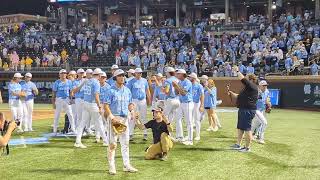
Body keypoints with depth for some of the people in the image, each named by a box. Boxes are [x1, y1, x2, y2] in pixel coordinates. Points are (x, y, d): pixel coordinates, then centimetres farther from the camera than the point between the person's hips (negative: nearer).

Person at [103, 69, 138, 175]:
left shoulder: (127, 90, 12)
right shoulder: (111, 90, -7)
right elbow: (106, 105, -10)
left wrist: (131, 107, -5)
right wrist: (112, 117, -19)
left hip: (124, 118, 6)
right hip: (113, 117, -6)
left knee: (125, 142, 8)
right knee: (112, 143, -3)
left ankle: (126, 165, 15)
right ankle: (111, 166, 4)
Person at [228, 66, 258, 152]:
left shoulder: (252, 87, -11)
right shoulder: (247, 88, 20)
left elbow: (242, 79, -20)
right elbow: (238, 96, 30)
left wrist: (237, 71, -8)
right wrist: (231, 93, 16)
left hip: (248, 111, -11)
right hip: (243, 110, 11)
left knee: (247, 129, -7)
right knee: (240, 128, 17)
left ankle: (247, 147, -2)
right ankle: (238, 145, 27)